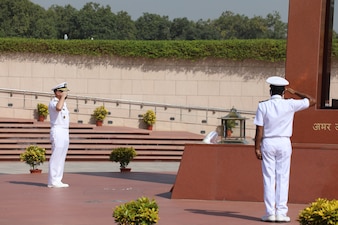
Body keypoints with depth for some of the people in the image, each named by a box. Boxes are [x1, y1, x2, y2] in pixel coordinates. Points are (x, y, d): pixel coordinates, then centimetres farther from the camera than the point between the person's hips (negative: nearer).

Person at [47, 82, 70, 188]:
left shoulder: (63, 103, 18)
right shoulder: (53, 103, -10)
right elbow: (58, 108, -35)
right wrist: (63, 97, -22)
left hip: (65, 133, 9)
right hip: (57, 131, -9)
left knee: (61, 157, 9)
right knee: (56, 156, -11)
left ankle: (57, 181, 11)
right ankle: (52, 181, -11)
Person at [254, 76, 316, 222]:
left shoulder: (263, 106, -6)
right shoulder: (290, 105, -5)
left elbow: (259, 130, -7)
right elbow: (312, 101, 7)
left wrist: (257, 148, -1)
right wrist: (295, 93, 14)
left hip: (268, 143, 0)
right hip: (284, 143, 0)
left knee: (269, 178, 3)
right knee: (283, 178, 4)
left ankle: (270, 212, 0)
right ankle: (281, 212, 1)